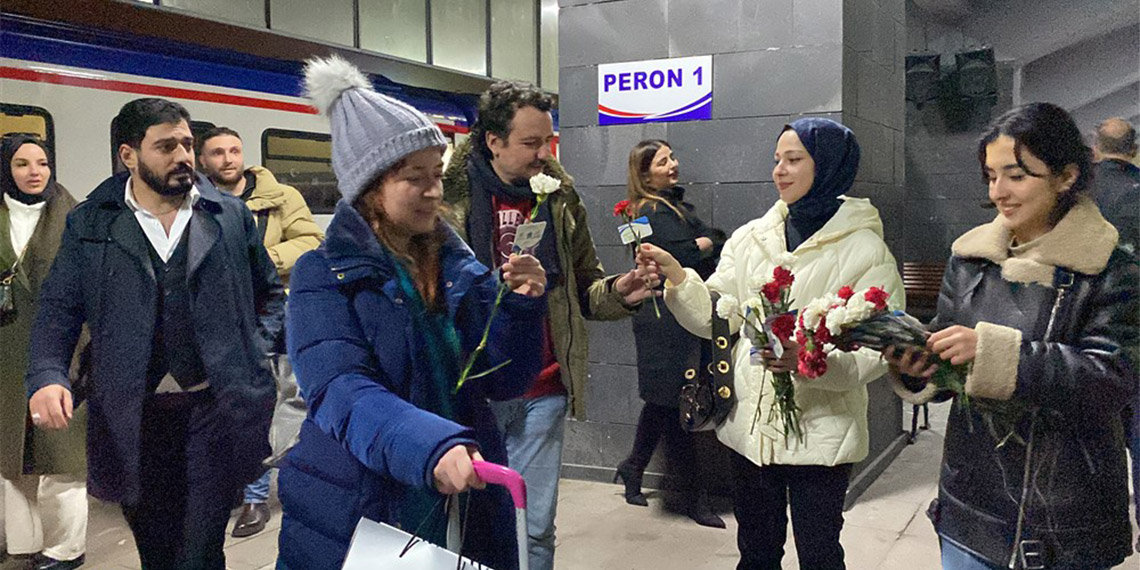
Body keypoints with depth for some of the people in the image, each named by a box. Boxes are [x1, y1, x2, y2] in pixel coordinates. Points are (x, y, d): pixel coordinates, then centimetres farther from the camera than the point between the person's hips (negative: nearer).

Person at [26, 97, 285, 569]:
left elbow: (269, 291, 15)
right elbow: (58, 309, 4)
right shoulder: (89, 226, 4)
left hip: (216, 409, -1)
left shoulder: (230, 215, 4)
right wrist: (47, 375, -12)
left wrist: (254, 350, 4)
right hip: (133, 419, 1)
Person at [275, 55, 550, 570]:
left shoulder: (460, 266, 3)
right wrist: (431, 446, -39)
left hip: (464, 509, 5)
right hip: (354, 518, -4)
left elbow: (501, 381, 2)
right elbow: (340, 391, -24)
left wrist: (520, 306, -14)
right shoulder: (324, 275, -10)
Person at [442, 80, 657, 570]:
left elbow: (582, 287, 14)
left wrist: (617, 293, -7)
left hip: (543, 392, 4)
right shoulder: (449, 194, -7)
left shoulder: (561, 196, 7)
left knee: (536, 528, 13)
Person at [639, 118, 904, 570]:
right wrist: (677, 277, -15)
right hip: (750, 426, 4)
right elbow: (716, 317, 1)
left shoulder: (865, 249, -8)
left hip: (820, 436, -4)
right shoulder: (751, 237, 5)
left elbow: (876, 352, -14)